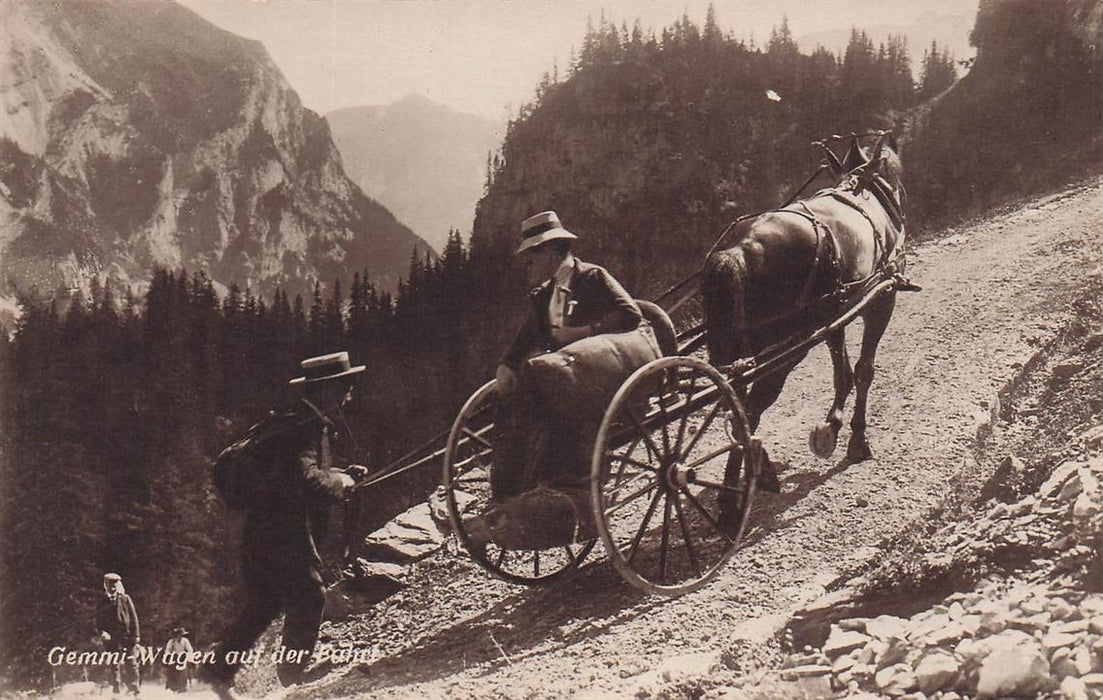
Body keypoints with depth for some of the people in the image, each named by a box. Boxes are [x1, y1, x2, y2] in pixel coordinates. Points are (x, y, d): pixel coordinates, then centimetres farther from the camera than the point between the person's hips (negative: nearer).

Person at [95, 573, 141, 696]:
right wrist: (102, 632, -11)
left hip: (128, 636, -1)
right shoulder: (103, 603, 9)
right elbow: (99, 621, 10)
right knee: (115, 665, -1)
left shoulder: (125, 599, 5)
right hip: (112, 639, 1)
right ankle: (116, 690, 3)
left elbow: (133, 618, 4)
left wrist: (136, 636, -2)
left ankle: (134, 689, 4)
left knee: (131, 664, -2)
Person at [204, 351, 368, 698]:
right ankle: (293, 671, 4)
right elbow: (306, 481, -29)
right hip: (284, 529, -11)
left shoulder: (311, 424, 17)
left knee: (264, 604, 15)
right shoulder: (302, 426, -18)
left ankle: (220, 670, 21)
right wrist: (342, 482, -13)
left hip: (265, 530, 11)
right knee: (308, 596, -5)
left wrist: (343, 475, 10)